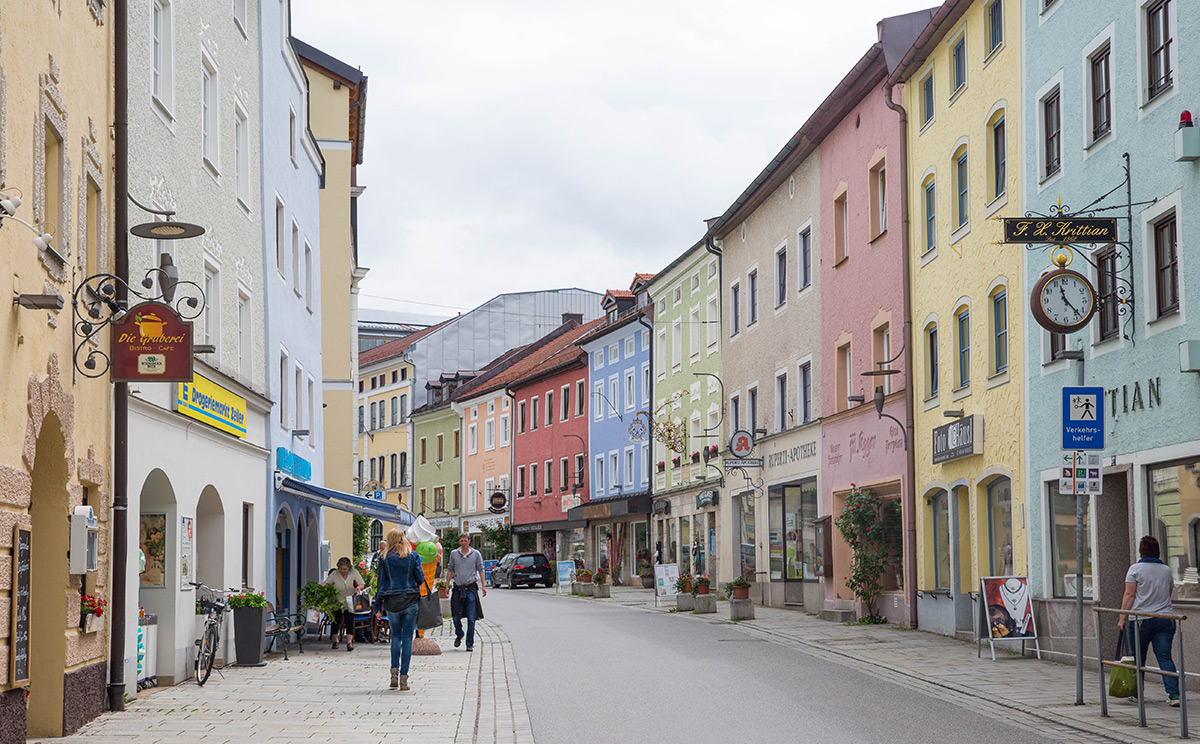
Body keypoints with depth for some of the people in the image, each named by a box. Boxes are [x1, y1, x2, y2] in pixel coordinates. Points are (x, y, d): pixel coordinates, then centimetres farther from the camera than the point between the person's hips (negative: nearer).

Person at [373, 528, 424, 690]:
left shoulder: (385, 558, -1)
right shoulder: (413, 556, -1)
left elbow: (381, 583, 2)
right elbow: (420, 578, -2)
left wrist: (379, 607, 7)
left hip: (392, 602, 1)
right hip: (410, 601, -1)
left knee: (396, 636, 16)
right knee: (407, 638, 3)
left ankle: (394, 672, 2)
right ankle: (403, 678, -1)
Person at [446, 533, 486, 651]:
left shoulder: (476, 554, 5)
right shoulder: (454, 554, 9)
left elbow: (480, 570, 7)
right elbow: (450, 570, 13)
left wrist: (483, 586, 1)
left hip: (471, 587, -2)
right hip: (458, 588, 2)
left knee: (471, 618, -3)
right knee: (456, 616, 2)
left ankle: (470, 643, 3)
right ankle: (459, 635, 29)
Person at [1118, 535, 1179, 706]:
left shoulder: (1135, 569, -4)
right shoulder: (1166, 570, 10)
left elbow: (1129, 595, -7)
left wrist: (1122, 618, -4)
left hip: (1141, 620, -3)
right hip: (1165, 619, 3)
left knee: (1138, 659, 10)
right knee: (1165, 658, -2)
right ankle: (1174, 694, -14)